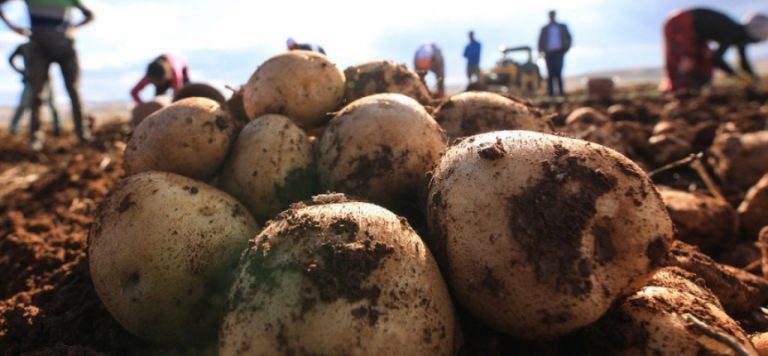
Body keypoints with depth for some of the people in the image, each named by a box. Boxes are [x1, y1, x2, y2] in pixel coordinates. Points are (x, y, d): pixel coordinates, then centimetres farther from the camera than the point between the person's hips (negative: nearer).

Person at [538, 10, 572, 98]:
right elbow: (541, 41, 13)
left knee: (558, 72, -10)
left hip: (559, 52, 0)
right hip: (549, 53, 0)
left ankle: (561, 91, -10)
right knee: (551, 73, -7)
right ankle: (551, 92, -9)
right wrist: (541, 51, -3)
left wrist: (566, 48, 1)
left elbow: (568, 38, 15)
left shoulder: (562, 27, 16)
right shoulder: (545, 29, 16)